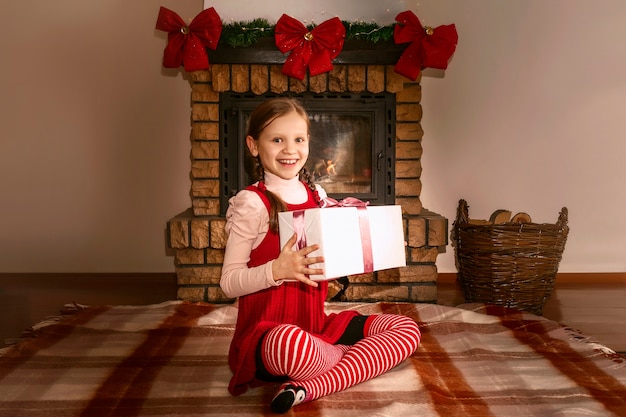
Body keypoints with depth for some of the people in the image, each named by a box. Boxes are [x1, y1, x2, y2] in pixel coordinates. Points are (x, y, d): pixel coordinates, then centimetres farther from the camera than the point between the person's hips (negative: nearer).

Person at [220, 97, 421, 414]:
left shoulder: (317, 196, 9)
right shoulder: (251, 203, -9)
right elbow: (229, 282, -11)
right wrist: (278, 269, -28)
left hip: (317, 325, 7)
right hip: (266, 332, -7)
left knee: (406, 329, -4)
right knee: (290, 341, -42)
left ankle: (307, 388, -21)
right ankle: (360, 360, -8)